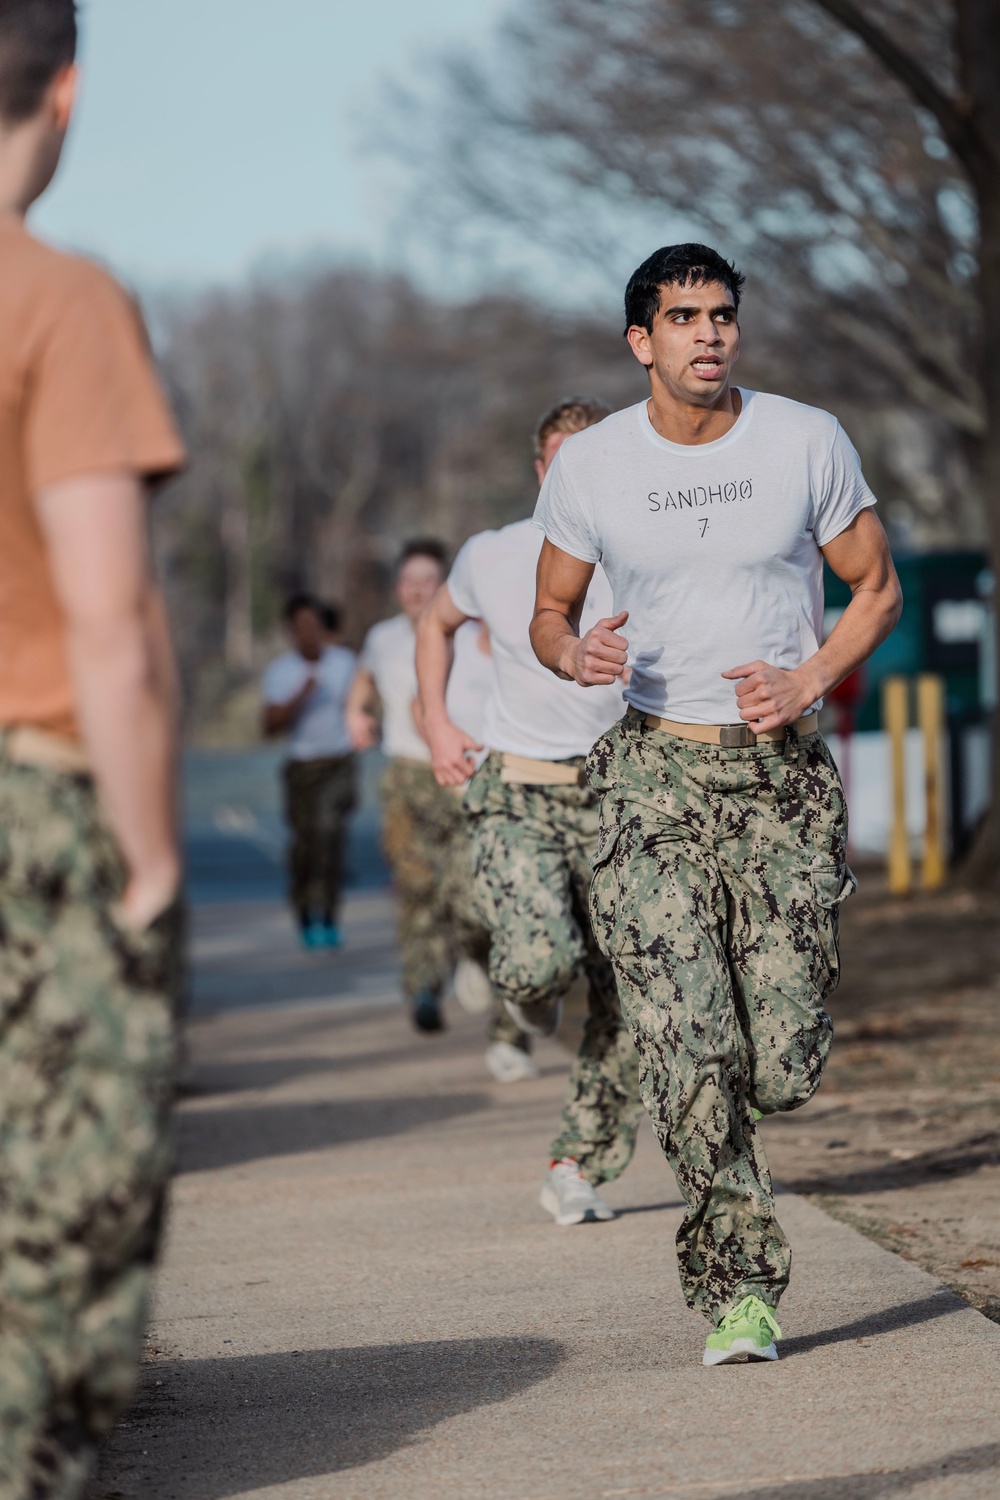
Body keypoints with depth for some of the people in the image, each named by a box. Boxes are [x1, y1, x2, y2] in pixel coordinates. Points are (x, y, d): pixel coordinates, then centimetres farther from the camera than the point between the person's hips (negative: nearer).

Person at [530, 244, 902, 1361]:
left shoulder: (807, 443, 0)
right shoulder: (589, 466, 2)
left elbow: (875, 587, 9)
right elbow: (549, 612, 12)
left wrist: (809, 680, -9)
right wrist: (574, 654, -12)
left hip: (782, 773, 0)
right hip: (653, 769, 0)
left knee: (783, 1073, -4)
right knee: (687, 1057, -13)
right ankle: (740, 1286, 1)